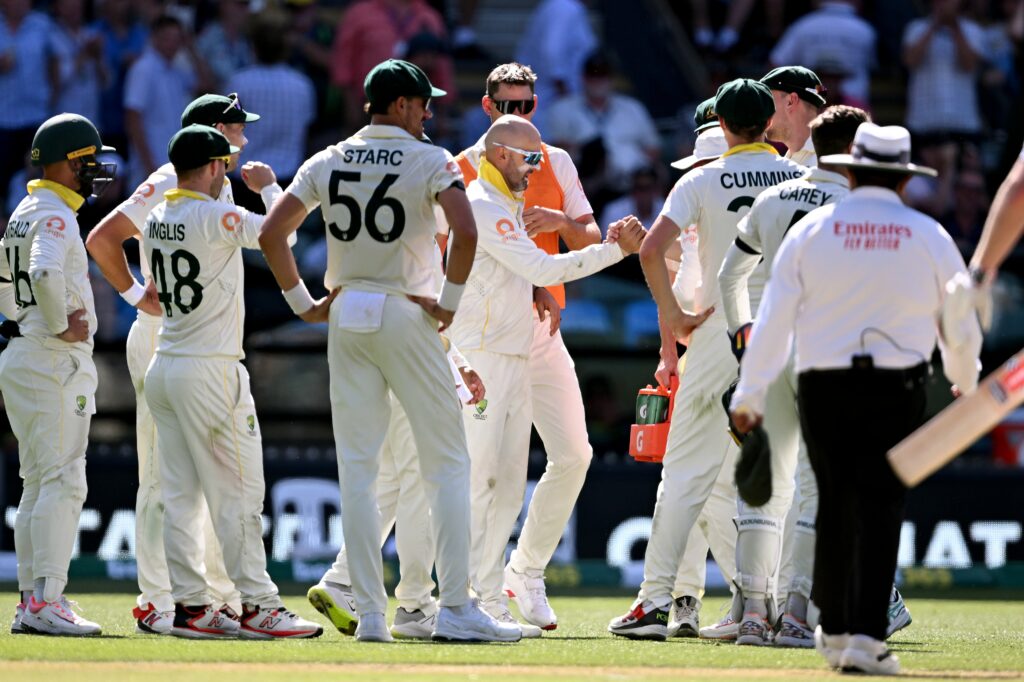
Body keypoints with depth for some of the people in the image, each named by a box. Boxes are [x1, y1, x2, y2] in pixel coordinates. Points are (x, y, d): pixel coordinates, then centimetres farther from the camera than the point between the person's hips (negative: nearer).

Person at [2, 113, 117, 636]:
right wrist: (60, 326, -19)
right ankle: (45, 602, -14)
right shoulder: (54, 215, -13)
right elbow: (45, 273, -32)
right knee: (62, 482, -10)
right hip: (56, 363, -10)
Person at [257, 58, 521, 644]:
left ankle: (370, 614, 2)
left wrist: (302, 303, 9)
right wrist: (449, 303, -10)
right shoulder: (430, 161, -6)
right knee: (447, 462, 1)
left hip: (344, 318, 4)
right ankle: (456, 607, -7)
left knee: (357, 468, 6)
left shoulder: (328, 163, 7)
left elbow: (272, 233, 4)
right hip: (405, 316, -4)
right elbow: (465, 233, -21)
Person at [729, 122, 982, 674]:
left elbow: (774, 318, -1)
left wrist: (749, 394, 3)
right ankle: (866, 636, -14)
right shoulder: (929, 237, 0)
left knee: (835, 505, 15)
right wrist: (965, 380, 28)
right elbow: (961, 326, 8)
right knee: (880, 506, -3)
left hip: (822, 387, 2)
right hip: (896, 389, -2)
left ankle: (833, 628, 25)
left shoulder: (811, 229, 0)